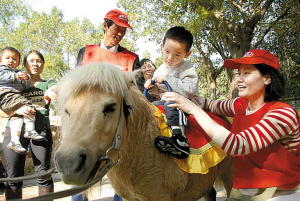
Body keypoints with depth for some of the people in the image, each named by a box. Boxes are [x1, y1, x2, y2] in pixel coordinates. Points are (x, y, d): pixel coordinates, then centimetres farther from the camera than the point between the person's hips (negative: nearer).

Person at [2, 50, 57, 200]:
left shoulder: (47, 84, 17)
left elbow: (56, 88, -7)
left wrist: (50, 91, -32)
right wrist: (17, 110, -14)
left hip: (41, 130, -1)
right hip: (15, 129, 1)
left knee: (43, 174, -5)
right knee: (13, 176, -1)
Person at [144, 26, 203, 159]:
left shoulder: (187, 69, -12)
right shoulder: (160, 70, 9)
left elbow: (189, 90, -27)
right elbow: (159, 91, 19)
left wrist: (168, 79, -28)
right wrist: (152, 87, -6)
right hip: (167, 100, 8)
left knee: (170, 105, -36)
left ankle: (180, 141, -45)